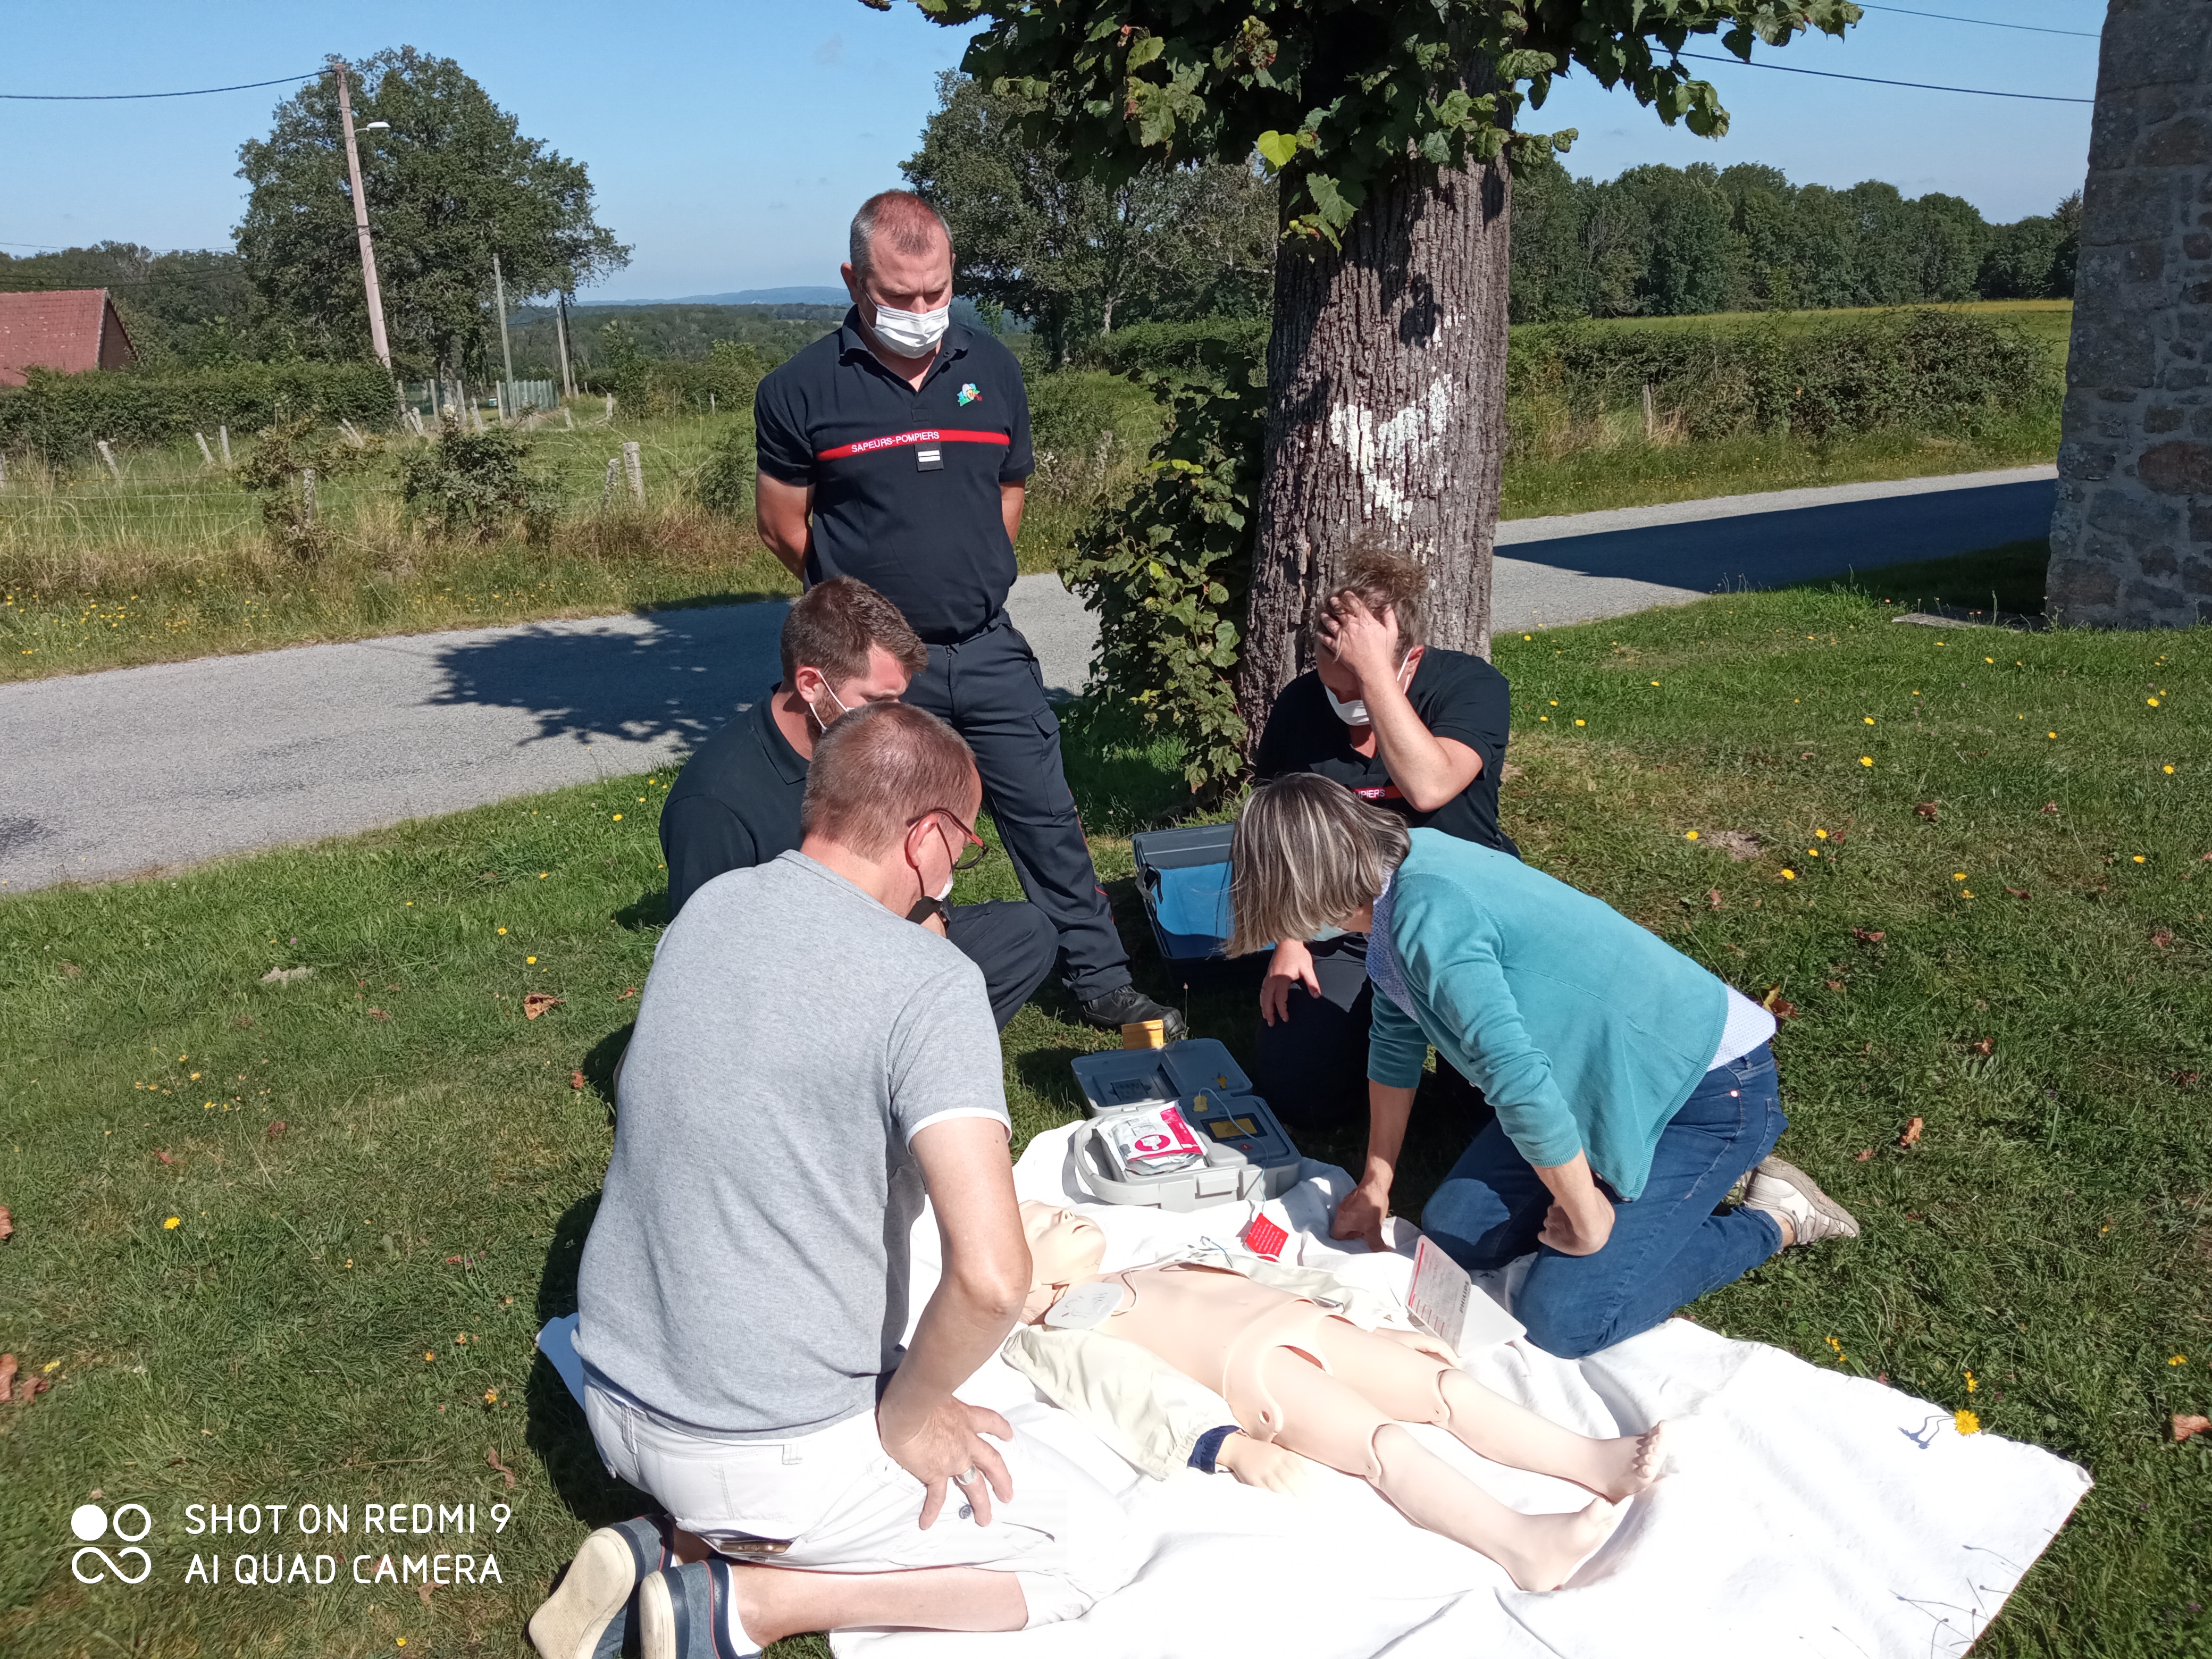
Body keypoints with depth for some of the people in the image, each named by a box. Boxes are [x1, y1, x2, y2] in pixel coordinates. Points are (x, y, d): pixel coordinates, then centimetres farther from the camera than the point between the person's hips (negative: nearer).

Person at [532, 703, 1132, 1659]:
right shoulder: (930, 984, -22)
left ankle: (682, 1541, 11)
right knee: (1090, 1556, 7)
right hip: (768, 1453, -7)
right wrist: (907, 1417, -12)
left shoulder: (709, 908, 0)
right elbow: (990, 1275, -31)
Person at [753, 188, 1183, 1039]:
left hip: (988, 650, 3)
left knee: (1047, 817, 8)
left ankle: (1102, 982, 20)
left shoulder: (993, 369, 5)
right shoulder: (802, 390, -7)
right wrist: (876, 599, 8)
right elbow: (784, 525, 1)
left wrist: (972, 582, 13)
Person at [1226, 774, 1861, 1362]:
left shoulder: (1428, 916, -31)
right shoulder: (1401, 873, 0)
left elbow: (1522, 1082, -35)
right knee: (1454, 1233, 6)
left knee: (1563, 1320, -15)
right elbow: (1397, 1036, 12)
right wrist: (1376, 1182, 18)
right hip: (1608, 1078, 9)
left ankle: (1775, 1218, 5)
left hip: (1710, 1090, -9)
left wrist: (1588, 1222, -20)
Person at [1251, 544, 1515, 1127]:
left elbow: (1428, 788, -35)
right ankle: (1372, 1017, 21)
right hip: (1344, 932, 3)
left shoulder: (1472, 685, -15)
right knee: (1294, 1093, -10)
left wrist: (1372, 667, -36)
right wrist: (1289, 940, 1)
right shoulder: (1300, 704, -3)